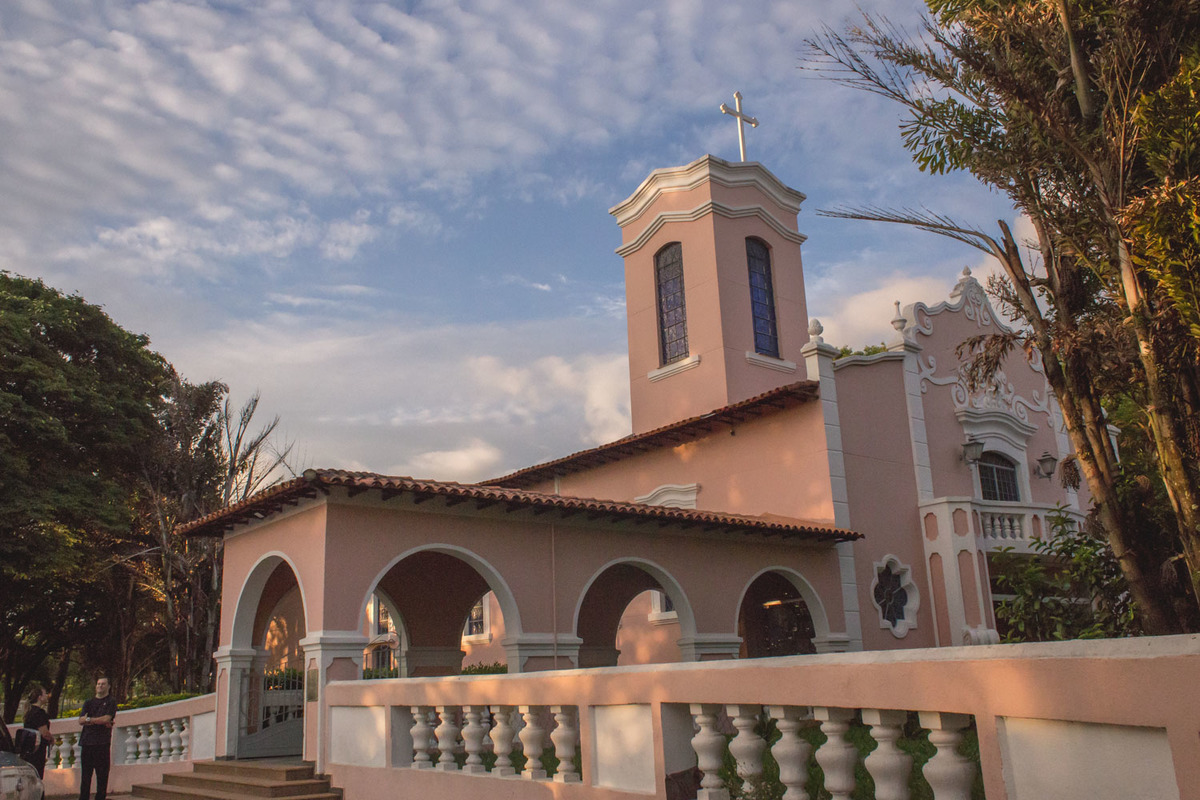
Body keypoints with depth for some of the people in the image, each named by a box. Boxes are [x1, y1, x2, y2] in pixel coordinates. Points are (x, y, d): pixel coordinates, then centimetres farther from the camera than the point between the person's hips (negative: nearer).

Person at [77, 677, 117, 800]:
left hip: (102, 743, -4)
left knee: (102, 775, -4)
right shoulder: (89, 703, 19)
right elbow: (81, 720, 6)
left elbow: (107, 718, -7)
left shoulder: (111, 702, 7)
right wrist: (100, 721, -6)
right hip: (87, 742, 4)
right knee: (85, 775, 3)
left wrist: (89, 719, -1)